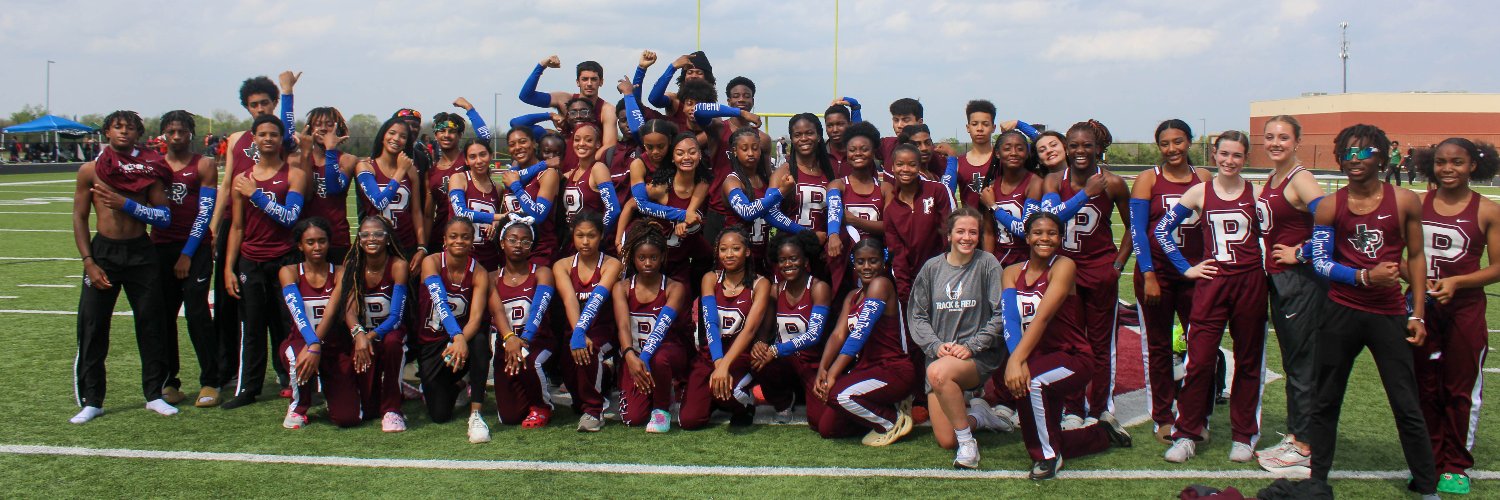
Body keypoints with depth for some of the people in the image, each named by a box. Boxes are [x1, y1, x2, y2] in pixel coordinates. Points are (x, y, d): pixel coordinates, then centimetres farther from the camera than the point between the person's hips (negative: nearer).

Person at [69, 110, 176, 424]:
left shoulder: (148, 168, 2)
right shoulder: (90, 170, 2)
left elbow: (164, 216, -3)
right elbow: (79, 217, 3)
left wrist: (126, 204, -16)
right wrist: (88, 262, -5)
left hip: (141, 253, 1)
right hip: (103, 251, 0)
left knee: (150, 325, 5)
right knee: (92, 328, 1)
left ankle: (154, 394, 17)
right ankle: (90, 401, 12)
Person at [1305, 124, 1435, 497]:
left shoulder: (1405, 201, -1)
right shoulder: (1330, 207, -1)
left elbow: (1416, 257, 6)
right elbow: (1319, 261, -2)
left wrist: (1417, 314, 3)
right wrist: (1365, 276, -18)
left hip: (1389, 316, -1)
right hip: (1341, 314, 1)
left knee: (1407, 405, 3)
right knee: (1326, 401, 9)